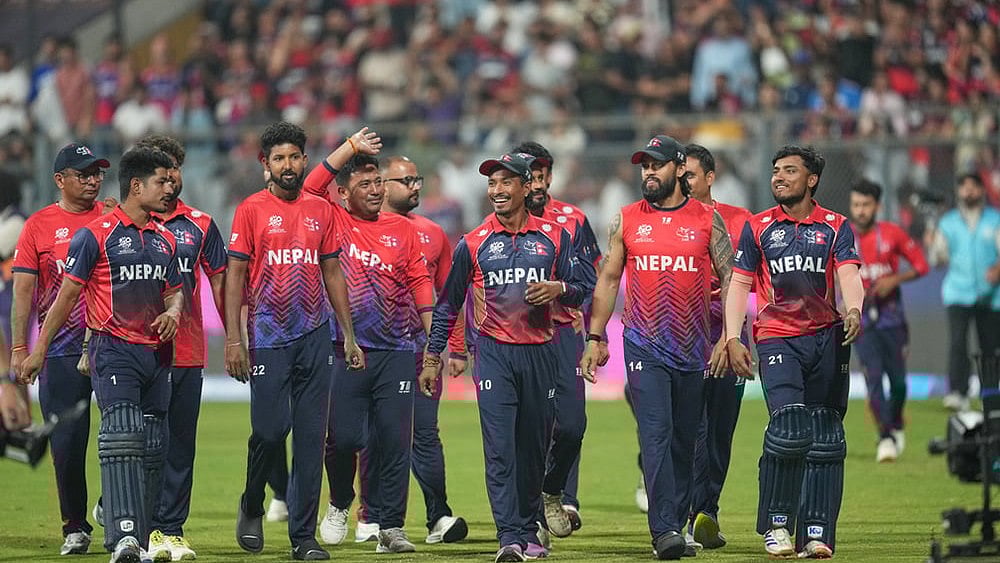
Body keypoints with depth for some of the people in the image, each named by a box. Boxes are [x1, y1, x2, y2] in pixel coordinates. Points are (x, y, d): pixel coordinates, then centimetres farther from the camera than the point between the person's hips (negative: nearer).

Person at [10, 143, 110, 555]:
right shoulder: (39, 226, 6)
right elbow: (23, 291, 4)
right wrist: (19, 348, -3)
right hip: (62, 350, 0)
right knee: (67, 443, 1)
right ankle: (75, 528, 11)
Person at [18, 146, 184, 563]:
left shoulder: (165, 241, 14)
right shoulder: (96, 235, -5)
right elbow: (68, 294, -2)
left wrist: (173, 311, 0)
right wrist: (39, 350, -2)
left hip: (157, 353, 7)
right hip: (114, 351, -7)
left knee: (153, 446, 7)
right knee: (122, 434, -21)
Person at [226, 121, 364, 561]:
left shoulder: (320, 210, 11)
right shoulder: (252, 210, 0)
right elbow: (235, 275, -3)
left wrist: (349, 336, 12)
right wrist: (233, 340, -10)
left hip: (314, 335, 3)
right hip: (268, 336, -3)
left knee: (311, 436, 1)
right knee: (271, 428, -8)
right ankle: (251, 507, 19)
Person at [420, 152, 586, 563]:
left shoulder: (553, 237, 7)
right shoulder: (473, 244, 5)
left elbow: (578, 292, 9)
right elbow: (448, 305, 10)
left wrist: (559, 289, -14)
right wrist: (432, 357, 7)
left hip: (539, 354, 2)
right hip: (493, 354, -2)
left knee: (533, 448, 9)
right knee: (500, 447, -12)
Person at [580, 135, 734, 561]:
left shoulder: (707, 220, 3)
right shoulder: (626, 220, 6)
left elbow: (730, 281, 4)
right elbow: (608, 280, 10)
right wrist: (595, 338, 5)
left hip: (693, 348, 1)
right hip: (645, 347, -1)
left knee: (684, 441, 7)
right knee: (655, 435, -12)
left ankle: (676, 526, 17)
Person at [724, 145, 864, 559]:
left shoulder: (836, 227, 8)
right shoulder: (758, 227, 10)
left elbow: (848, 274, -6)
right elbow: (739, 284, 8)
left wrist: (853, 310, -27)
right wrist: (732, 339, -3)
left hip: (827, 337, 1)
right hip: (777, 337, -1)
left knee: (825, 438, 1)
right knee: (789, 428, -18)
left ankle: (816, 533, 3)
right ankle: (776, 524, -4)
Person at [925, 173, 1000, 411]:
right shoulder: (948, 222, 9)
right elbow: (939, 258, 10)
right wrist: (933, 246, -12)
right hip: (958, 292, 0)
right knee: (958, 341, -17)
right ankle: (958, 393, -26)